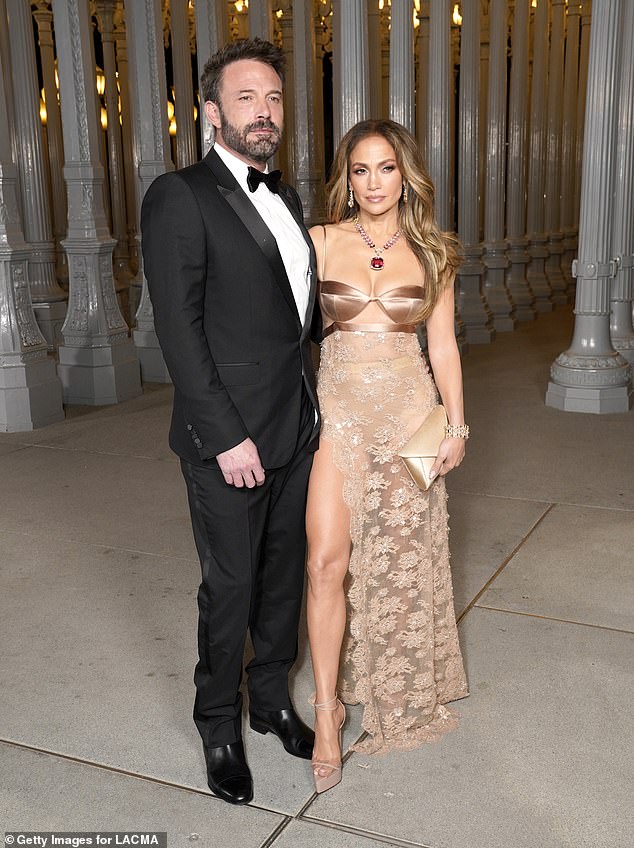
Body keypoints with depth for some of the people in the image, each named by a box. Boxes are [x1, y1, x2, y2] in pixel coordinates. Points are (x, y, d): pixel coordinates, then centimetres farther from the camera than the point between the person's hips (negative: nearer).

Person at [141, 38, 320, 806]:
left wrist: (313, 406, 9)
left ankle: (272, 698, 36)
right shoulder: (179, 197, -10)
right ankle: (219, 724, 27)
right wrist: (226, 435, -18)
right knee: (231, 585, 6)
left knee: (285, 572, 17)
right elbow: (179, 330, -15)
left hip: (297, 427, 7)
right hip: (229, 436, -7)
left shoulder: (284, 198, 13)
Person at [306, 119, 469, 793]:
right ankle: (327, 709, 8)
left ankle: (397, 688, 33)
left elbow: (442, 345, 8)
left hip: (409, 412, 1)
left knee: (399, 557, 10)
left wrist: (456, 425, 4)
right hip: (338, 409, -1)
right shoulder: (321, 242, 0)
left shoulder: (432, 254, 4)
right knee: (328, 562, -8)